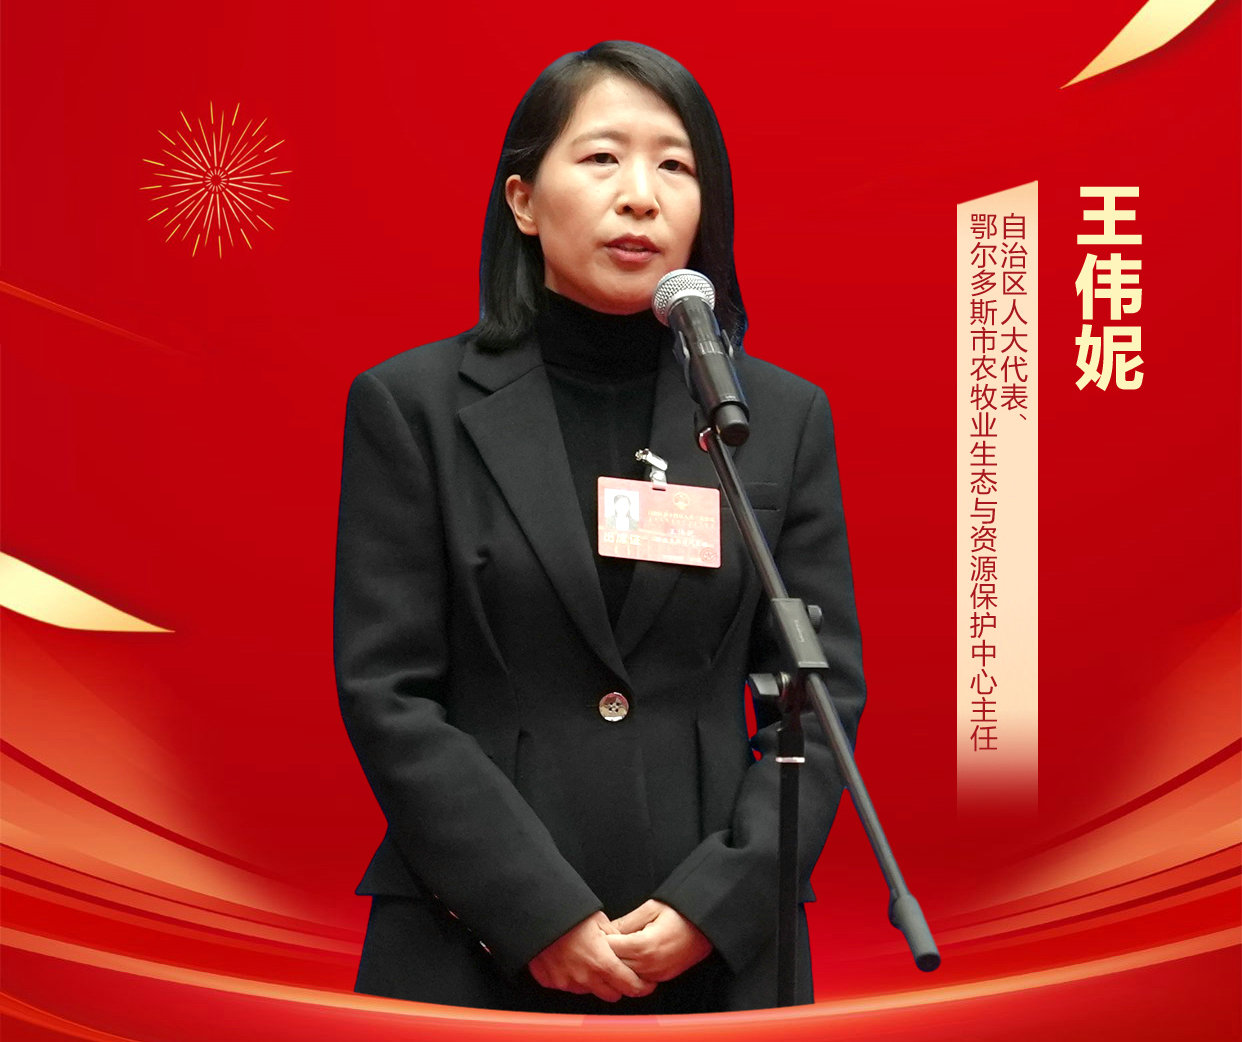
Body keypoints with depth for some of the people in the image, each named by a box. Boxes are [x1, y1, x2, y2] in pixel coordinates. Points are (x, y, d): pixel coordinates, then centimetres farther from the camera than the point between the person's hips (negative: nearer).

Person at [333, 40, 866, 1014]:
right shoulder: (412, 405, -2)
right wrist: (540, 916, -12)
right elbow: (386, 692, -6)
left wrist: (714, 907, -9)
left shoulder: (784, 416, 4)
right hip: (473, 951, -1)